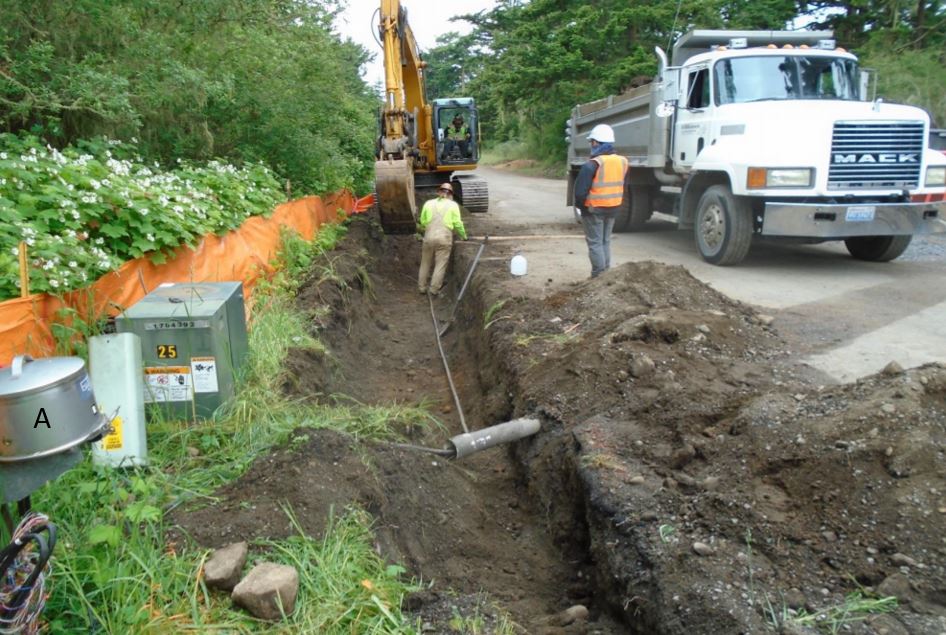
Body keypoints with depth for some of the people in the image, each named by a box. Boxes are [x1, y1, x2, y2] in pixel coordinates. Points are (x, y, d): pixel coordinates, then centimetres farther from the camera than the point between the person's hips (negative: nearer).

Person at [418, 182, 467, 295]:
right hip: (444, 239, -2)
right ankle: (434, 289, 4)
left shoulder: (429, 203, 7)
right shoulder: (453, 205, 2)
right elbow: (457, 224, 1)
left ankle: (422, 287, 22)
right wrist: (463, 236, 16)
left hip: (429, 237, 2)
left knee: (425, 263, 15)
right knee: (440, 265, 5)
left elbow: (422, 223, 10)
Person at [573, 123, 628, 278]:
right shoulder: (622, 161, 2)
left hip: (594, 209, -6)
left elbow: (580, 190, -20)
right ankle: (606, 273, 24)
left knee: (595, 243, 3)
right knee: (605, 241, 18)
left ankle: (599, 276, 3)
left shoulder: (592, 164, -20)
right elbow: (620, 186, 10)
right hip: (613, 208, 7)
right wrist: (615, 203, 17)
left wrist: (579, 206, -4)